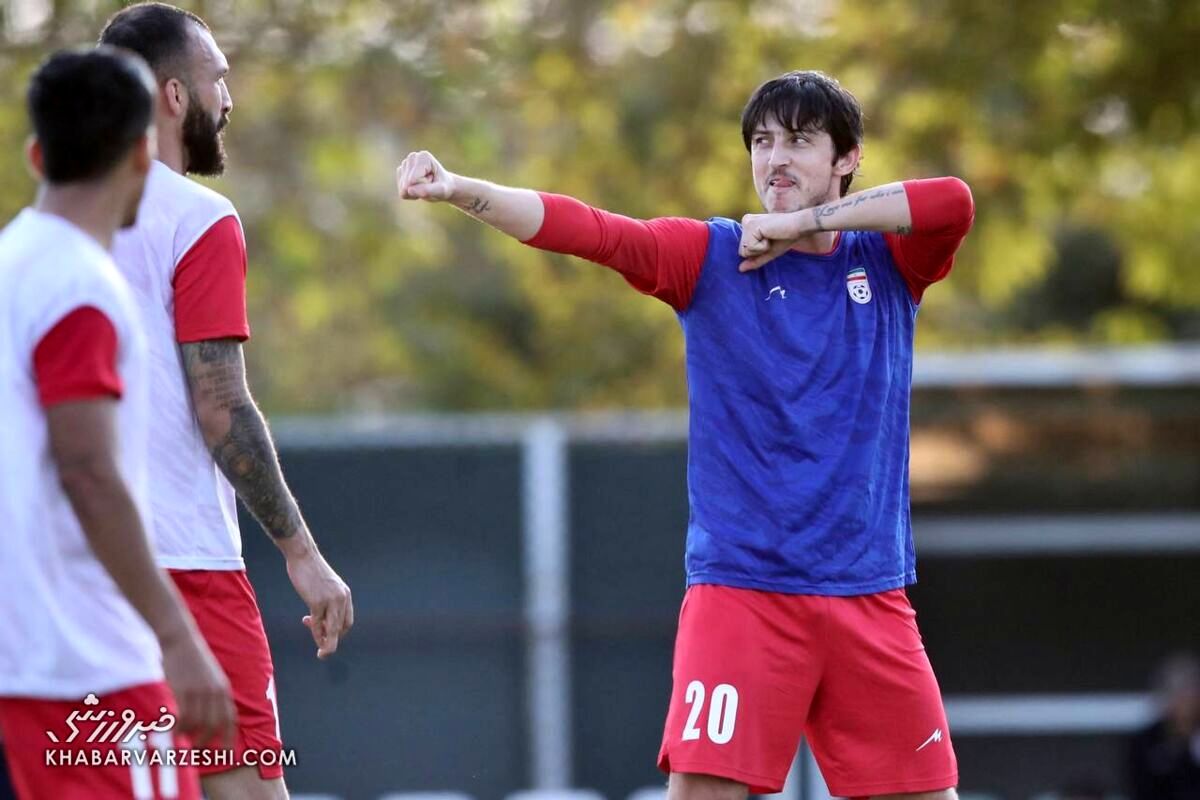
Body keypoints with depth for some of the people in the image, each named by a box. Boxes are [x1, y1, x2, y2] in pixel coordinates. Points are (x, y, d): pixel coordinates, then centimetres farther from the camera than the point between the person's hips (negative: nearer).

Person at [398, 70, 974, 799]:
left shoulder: (889, 261, 7)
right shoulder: (711, 255, 2)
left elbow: (954, 203, -13)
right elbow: (590, 231, -12)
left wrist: (806, 220, -11)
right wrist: (459, 189, -27)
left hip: (868, 594, 2)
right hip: (741, 588, -2)